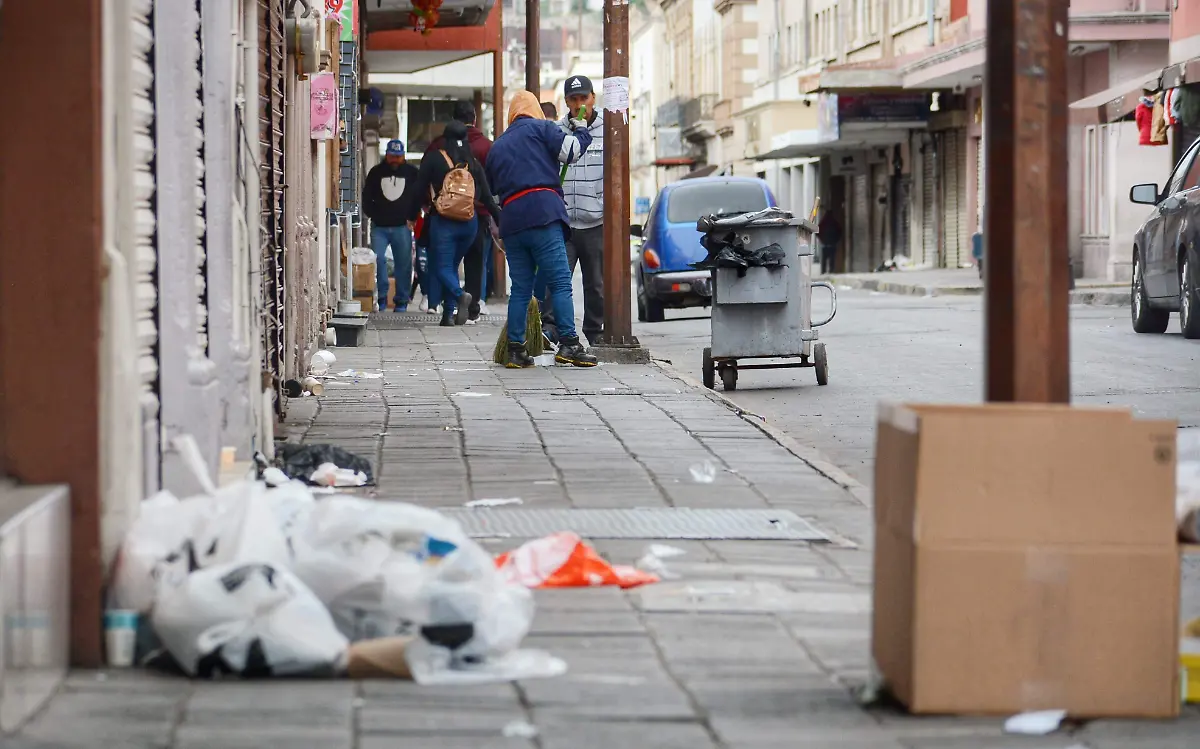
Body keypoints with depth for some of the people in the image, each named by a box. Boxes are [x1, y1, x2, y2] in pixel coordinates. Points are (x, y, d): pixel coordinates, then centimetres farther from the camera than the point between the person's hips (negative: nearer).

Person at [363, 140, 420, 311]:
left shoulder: (412, 173, 6)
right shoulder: (376, 172, 8)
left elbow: (419, 197, 9)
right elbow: (366, 197, 11)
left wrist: (412, 218, 2)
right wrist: (373, 215, 2)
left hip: (402, 227, -1)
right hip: (379, 226, 1)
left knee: (403, 264, 1)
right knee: (378, 260, -11)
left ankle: (401, 301, 9)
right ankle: (381, 298, -3)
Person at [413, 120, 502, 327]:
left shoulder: (433, 158, -3)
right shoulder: (473, 162, 6)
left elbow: (420, 189, -3)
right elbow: (487, 197, 5)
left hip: (443, 222, -4)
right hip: (469, 223, 4)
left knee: (442, 267, -1)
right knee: (452, 265, 15)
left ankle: (460, 295, -31)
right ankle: (449, 313, 6)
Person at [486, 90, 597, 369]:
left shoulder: (496, 147, 26)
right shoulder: (540, 128, 8)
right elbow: (571, 151, -2)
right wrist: (581, 131, 17)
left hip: (510, 220, 6)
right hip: (542, 213, -6)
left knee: (520, 288, 9)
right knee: (560, 282, -7)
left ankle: (515, 350, 6)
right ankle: (568, 344, -15)